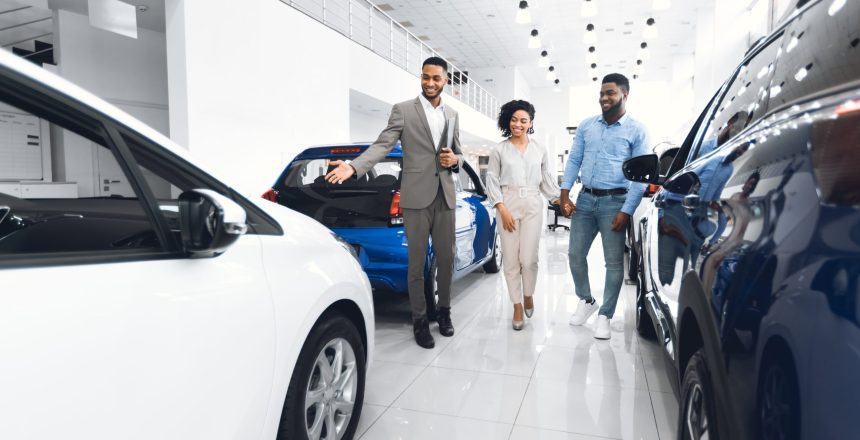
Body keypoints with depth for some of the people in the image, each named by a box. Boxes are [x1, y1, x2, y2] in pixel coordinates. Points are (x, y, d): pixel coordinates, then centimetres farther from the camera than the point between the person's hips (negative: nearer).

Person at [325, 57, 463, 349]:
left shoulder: (452, 115, 13)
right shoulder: (403, 110, -1)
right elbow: (382, 146, -10)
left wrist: (454, 159, -4)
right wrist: (353, 167, -26)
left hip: (445, 196, 4)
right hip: (417, 197, -4)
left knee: (446, 259, 12)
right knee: (416, 263, 3)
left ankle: (444, 311, 31)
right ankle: (420, 320, 17)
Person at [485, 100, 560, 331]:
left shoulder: (540, 150, 9)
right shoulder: (499, 150, 3)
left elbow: (547, 181, 13)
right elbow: (492, 182, 0)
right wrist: (502, 210, -8)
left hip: (533, 205, 1)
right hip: (508, 205, 0)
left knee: (528, 259, -5)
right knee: (511, 260, 1)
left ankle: (529, 295, 24)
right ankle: (517, 306, 16)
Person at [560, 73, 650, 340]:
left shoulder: (636, 130, -2)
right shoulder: (586, 126, 10)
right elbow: (573, 160, 10)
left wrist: (626, 211, -14)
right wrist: (565, 193, -3)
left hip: (614, 202, -4)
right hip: (585, 199, 4)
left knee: (614, 262, 2)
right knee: (575, 255, 7)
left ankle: (605, 315, 15)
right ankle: (586, 301, 29)